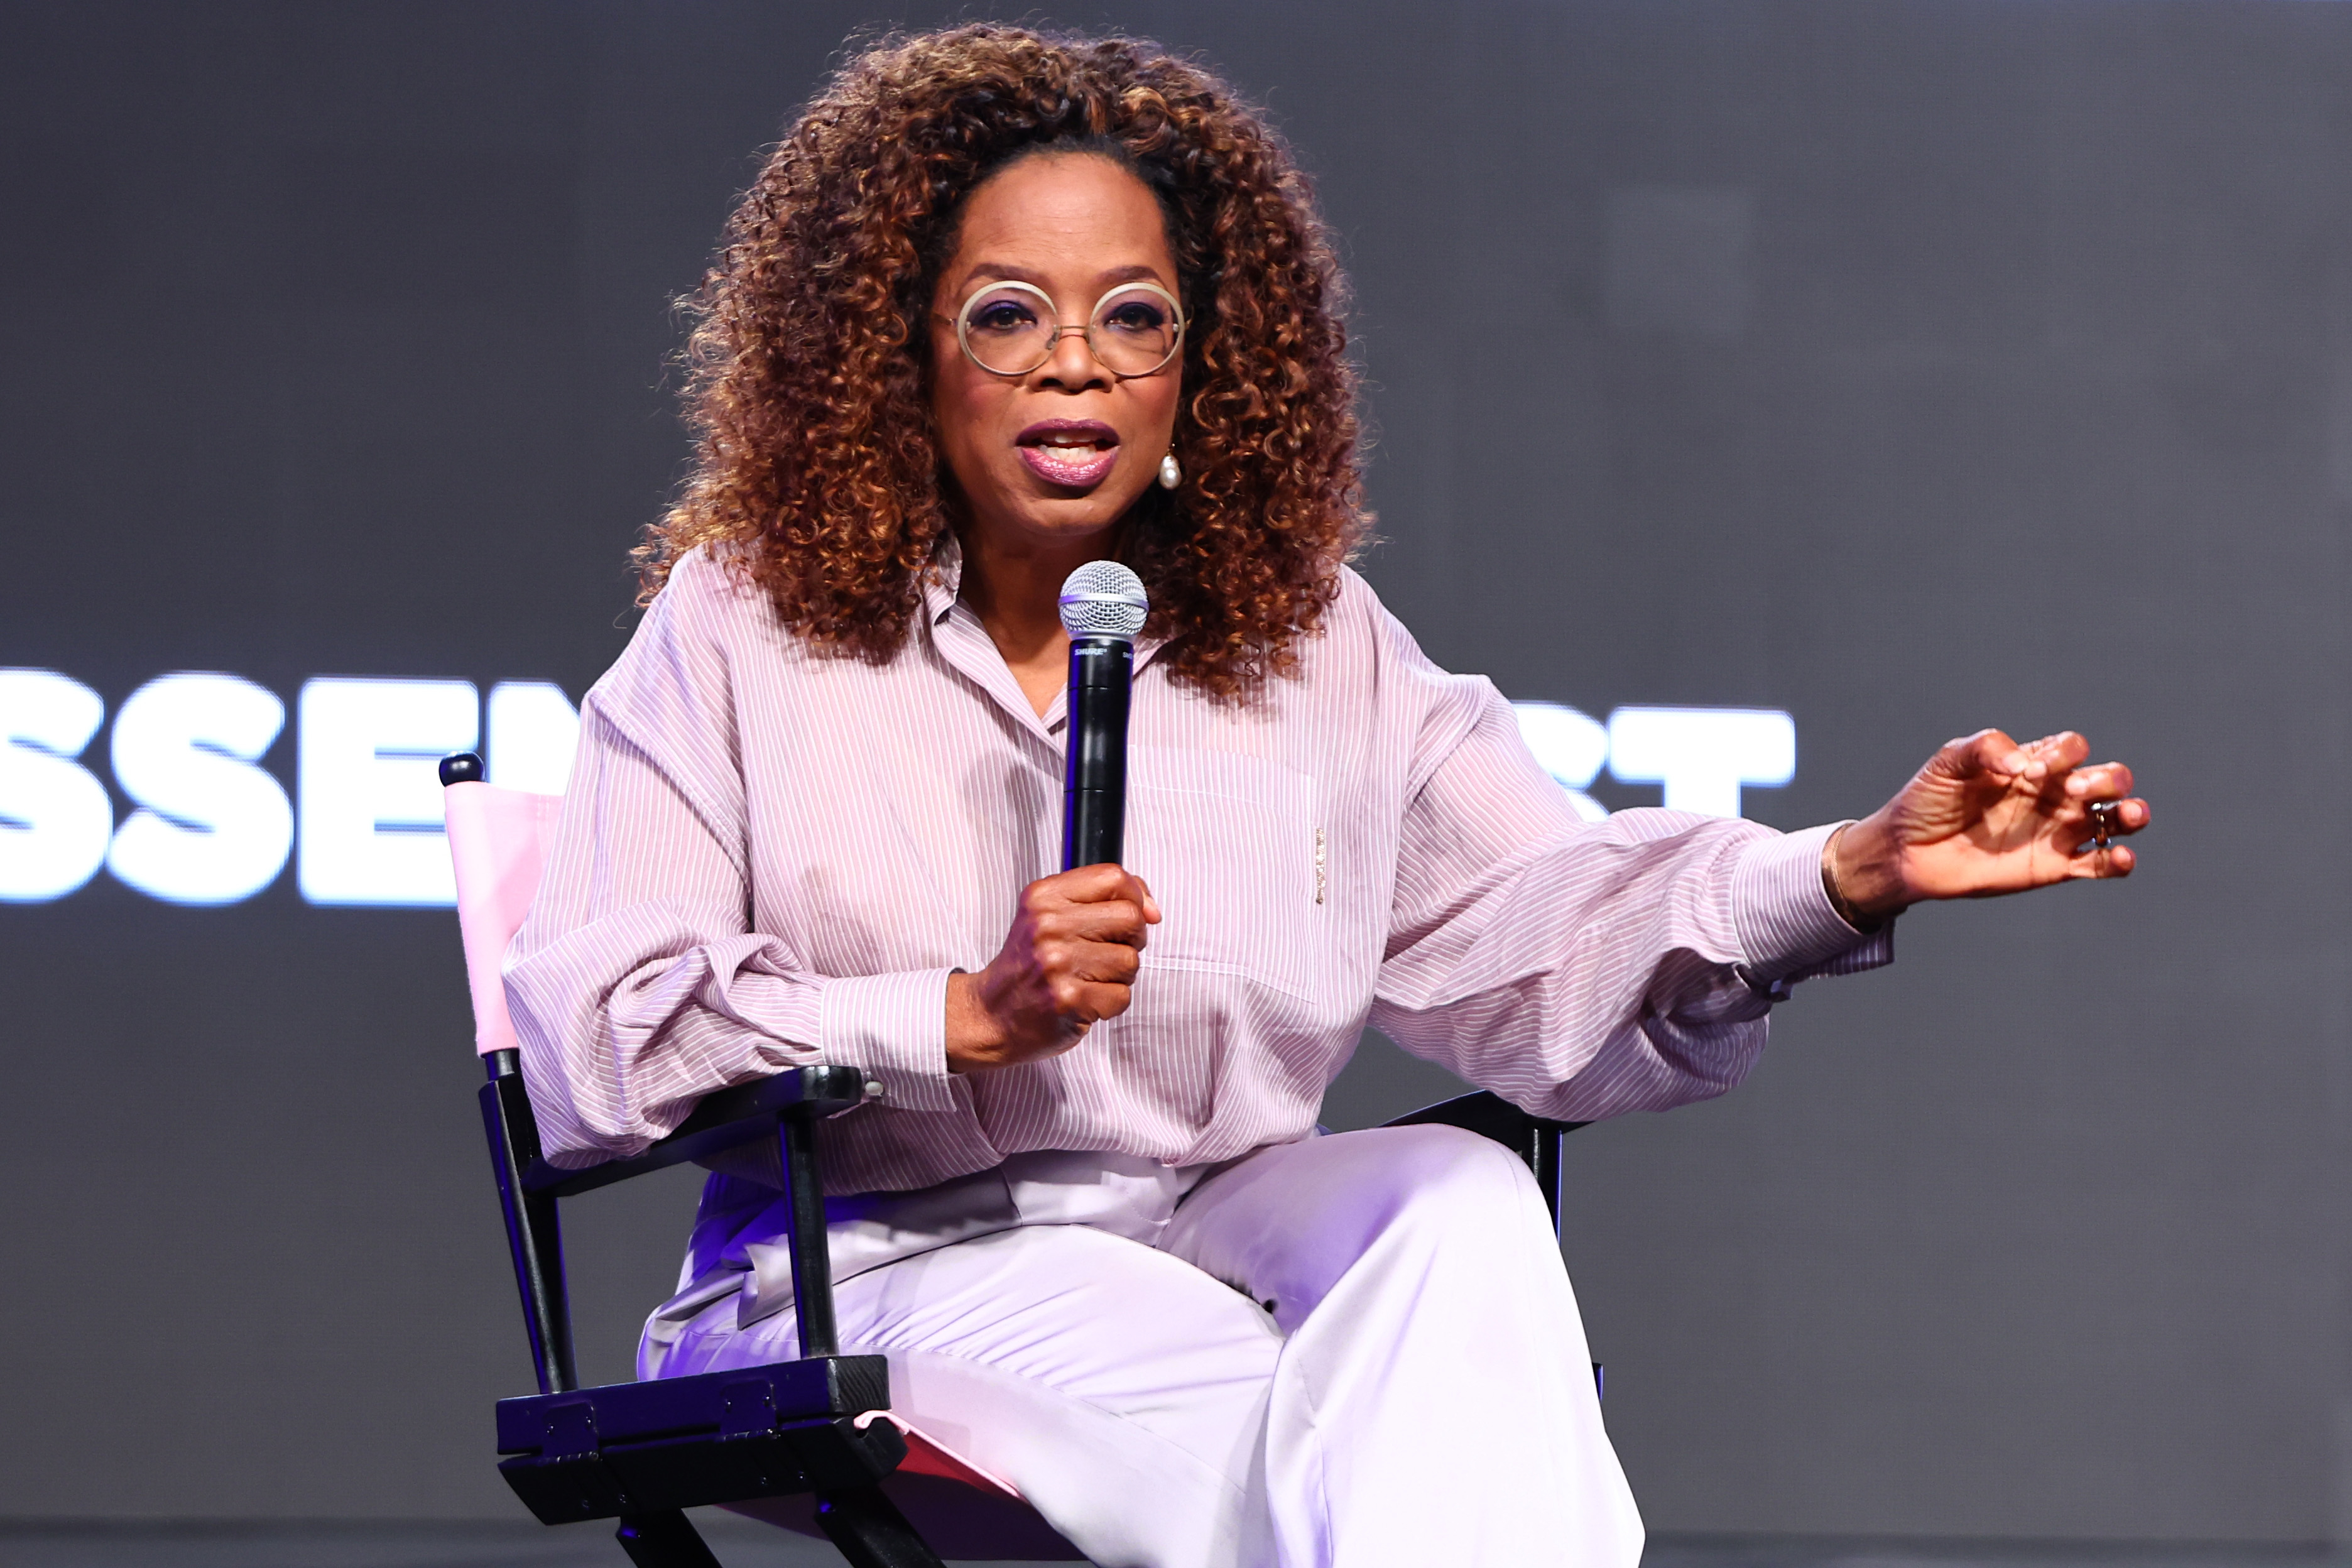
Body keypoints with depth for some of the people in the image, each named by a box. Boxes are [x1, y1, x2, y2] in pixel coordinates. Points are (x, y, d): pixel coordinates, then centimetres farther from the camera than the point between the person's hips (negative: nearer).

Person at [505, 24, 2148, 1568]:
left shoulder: (1312, 643, 15)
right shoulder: (748, 628, 5)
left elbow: (1549, 940, 2)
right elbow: (582, 1047, -6)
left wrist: (1859, 870, -15)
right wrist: (968, 1017, -15)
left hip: (1219, 1235, 4)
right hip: (897, 1276, -4)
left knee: (1458, 1198, -30)